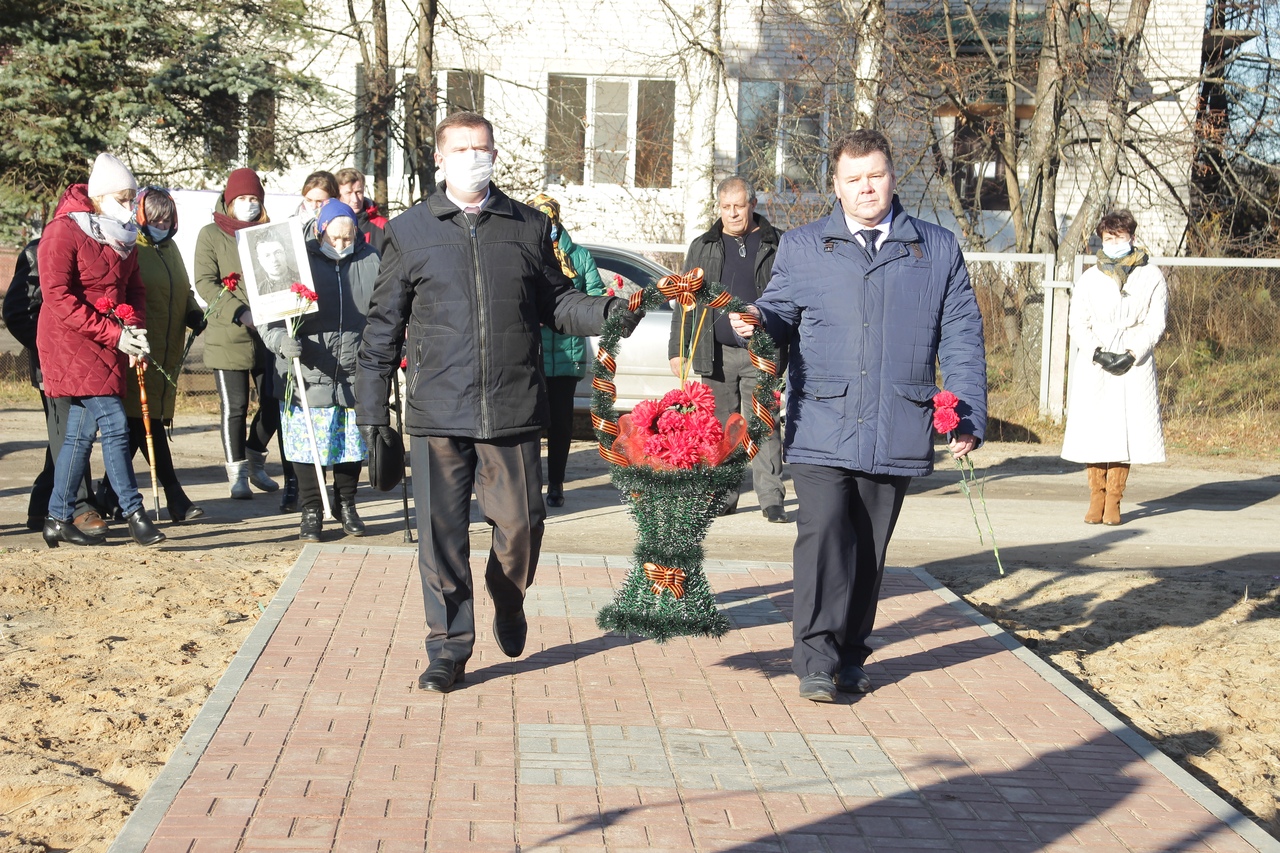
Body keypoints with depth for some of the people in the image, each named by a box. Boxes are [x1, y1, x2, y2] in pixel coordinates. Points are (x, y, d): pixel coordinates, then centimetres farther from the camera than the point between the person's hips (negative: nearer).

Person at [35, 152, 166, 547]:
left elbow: (134, 289, 16)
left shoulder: (122, 236, 11)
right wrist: (113, 334, -19)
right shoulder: (63, 232, -12)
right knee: (114, 422, -13)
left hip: (107, 347, 8)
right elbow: (58, 297, -17)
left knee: (81, 431, 9)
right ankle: (134, 513, -7)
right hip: (72, 343, -8)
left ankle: (58, 521, 14)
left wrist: (136, 329, -4)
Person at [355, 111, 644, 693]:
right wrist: (371, 401, 6)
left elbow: (556, 303, 12)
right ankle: (449, 648, 14)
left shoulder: (529, 228, 11)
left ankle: (508, 602, 35)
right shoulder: (409, 232, 8)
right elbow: (385, 323, 9)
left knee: (520, 523, 4)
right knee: (441, 533, 1)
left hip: (514, 409, 1)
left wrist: (606, 312, -8)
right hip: (438, 411, -1)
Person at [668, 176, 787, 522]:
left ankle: (771, 498, -2)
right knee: (721, 427, 8)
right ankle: (723, 496, 16)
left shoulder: (776, 245, 5)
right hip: (716, 354, 3)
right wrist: (677, 349, 7)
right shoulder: (703, 248, 12)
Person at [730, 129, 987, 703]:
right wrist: (755, 323, -13)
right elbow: (780, 314, 12)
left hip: (897, 434, 1)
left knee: (868, 548, 9)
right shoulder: (802, 247, 10)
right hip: (821, 429, -1)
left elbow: (962, 339, 9)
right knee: (824, 532, -17)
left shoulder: (938, 251, 10)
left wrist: (968, 417, 1)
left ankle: (850, 658, 22)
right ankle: (816, 661, -12)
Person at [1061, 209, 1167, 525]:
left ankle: (1114, 500, 3)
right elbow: (1077, 324, 5)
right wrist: (1098, 353, -11)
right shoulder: (1089, 279, 9)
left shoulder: (1151, 277, 6)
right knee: (1092, 430, -3)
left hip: (1134, 364, -1)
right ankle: (1096, 497, 7)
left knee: (1126, 430, -4)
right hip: (1093, 366, 1)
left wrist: (1131, 354, -12)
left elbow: (1155, 323, 2)